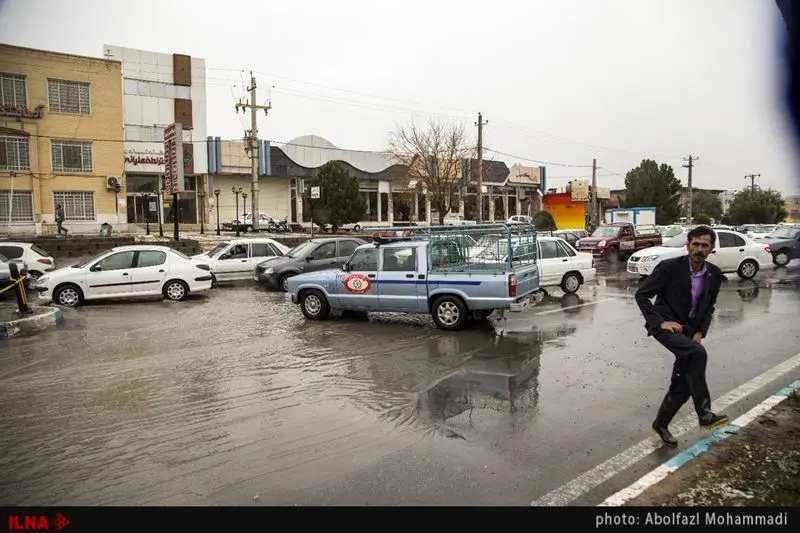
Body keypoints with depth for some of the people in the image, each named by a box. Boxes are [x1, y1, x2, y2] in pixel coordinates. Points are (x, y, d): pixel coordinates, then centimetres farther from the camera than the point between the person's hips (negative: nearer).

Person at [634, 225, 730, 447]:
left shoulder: (715, 274, 1)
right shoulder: (670, 267, -15)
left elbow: (709, 307, 14)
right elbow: (641, 295, -11)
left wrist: (700, 332, -1)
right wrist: (660, 321, -19)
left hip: (689, 330, 6)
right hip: (665, 326, -6)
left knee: (683, 384, 4)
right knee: (697, 353, -33)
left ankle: (661, 424, 25)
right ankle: (704, 413, -24)